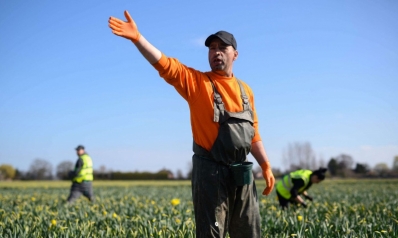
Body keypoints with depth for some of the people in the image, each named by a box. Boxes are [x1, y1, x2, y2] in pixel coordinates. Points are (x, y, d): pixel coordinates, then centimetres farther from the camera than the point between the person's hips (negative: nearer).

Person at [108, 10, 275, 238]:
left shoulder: (245, 90, 14)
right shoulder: (196, 81, 0)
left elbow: (253, 133, 17)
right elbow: (165, 64, -14)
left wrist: (266, 167, 12)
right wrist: (137, 37, -27)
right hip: (210, 171, -5)